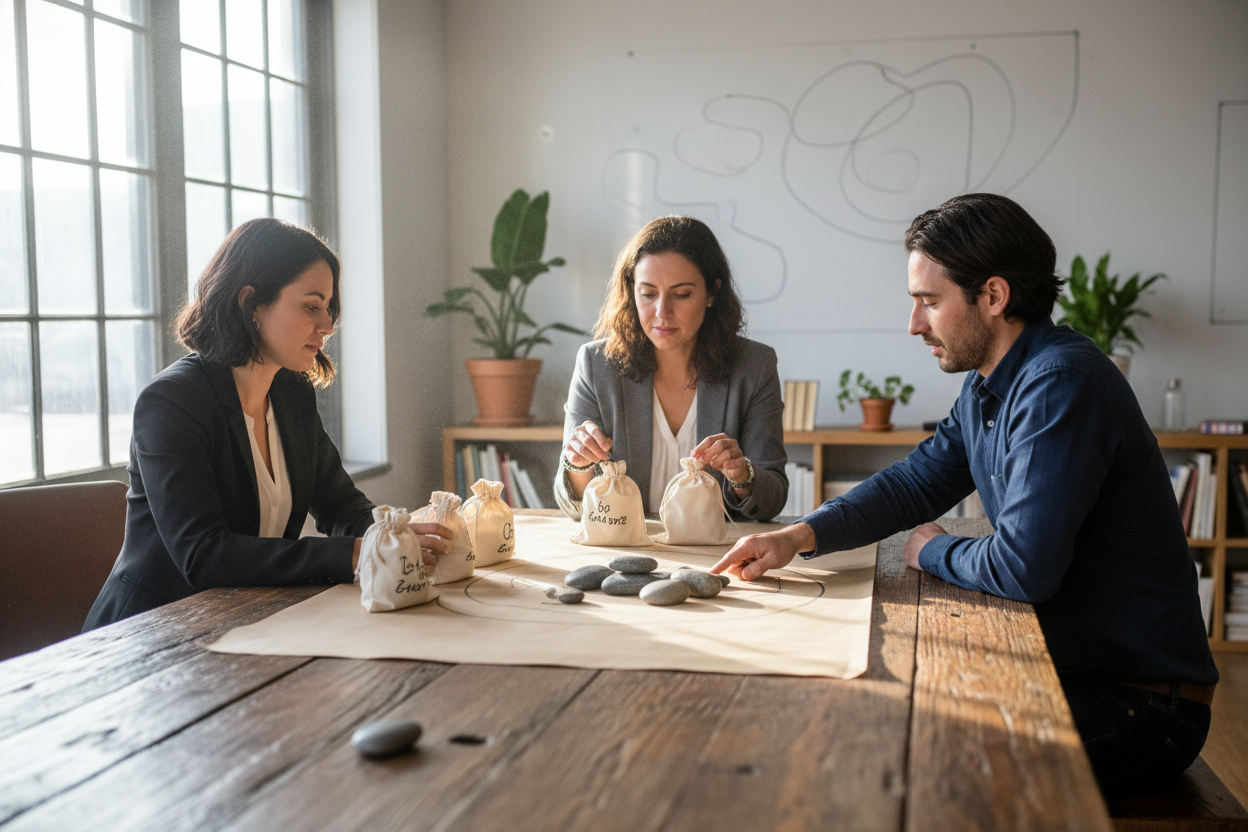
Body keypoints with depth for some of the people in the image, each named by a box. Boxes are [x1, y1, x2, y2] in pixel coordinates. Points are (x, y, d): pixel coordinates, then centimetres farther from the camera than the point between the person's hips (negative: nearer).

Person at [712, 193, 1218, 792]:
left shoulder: (1062, 383, -25)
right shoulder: (988, 385, 6)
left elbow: (1025, 567, -29)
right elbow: (916, 482, 11)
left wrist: (933, 551, -8)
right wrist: (802, 535, -5)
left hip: (1141, 700, -8)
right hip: (1063, 664, 8)